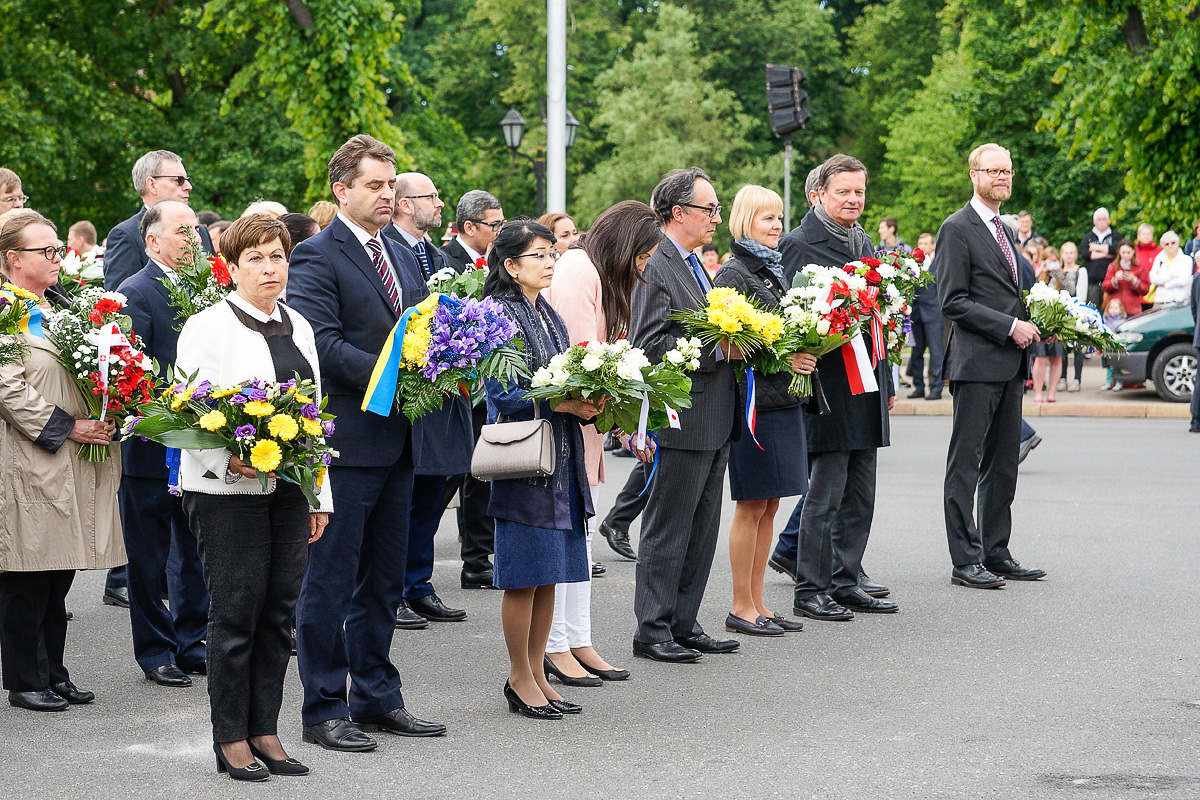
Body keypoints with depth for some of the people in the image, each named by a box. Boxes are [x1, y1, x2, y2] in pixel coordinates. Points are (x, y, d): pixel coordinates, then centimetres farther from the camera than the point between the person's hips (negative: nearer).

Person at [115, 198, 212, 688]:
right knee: (149, 558, 5)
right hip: (152, 449, -6)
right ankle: (156, 651, 14)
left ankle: (191, 645, 23)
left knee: (195, 554, 13)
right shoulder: (135, 293, -10)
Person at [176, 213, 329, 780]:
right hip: (228, 493, -6)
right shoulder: (207, 327, -6)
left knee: (279, 613, 7)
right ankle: (230, 739, 7)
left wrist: (320, 495, 15)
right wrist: (229, 459, -26)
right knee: (235, 615, -2)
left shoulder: (298, 326, 14)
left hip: (289, 490, 6)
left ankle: (265, 731, 16)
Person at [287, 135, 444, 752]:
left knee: (384, 580, 14)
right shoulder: (316, 257, -9)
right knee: (330, 581, -1)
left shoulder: (401, 256, 17)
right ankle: (324, 710, 5)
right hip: (345, 440, -8)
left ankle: (377, 699, 23)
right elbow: (322, 343, -19)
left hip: (397, 441, 8)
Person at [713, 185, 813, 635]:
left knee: (768, 505, 10)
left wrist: (805, 353, 6)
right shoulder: (734, 274, -9)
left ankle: (757, 603, 15)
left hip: (785, 399, 8)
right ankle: (742, 607, 2)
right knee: (752, 506, -4)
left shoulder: (775, 271, 17)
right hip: (752, 399, -8)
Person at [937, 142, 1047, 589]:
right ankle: (965, 561, -3)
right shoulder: (957, 229, -7)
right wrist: (1010, 327, -16)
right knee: (965, 464, -5)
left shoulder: (1004, 231, 20)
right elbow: (953, 302, -13)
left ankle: (996, 553, 16)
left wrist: (1029, 326, 8)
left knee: (1002, 464, 11)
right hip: (976, 363, -9)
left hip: (1010, 365, 9)